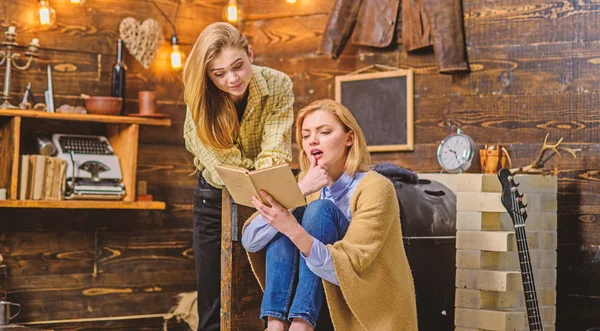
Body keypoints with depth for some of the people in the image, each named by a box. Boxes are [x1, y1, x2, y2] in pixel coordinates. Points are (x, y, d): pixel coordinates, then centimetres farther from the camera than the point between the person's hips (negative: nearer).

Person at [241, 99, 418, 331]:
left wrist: (294, 230, -40)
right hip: (324, 307, 6)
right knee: (281, 224, -12)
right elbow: (250, 241, -9)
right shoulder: (308, 185, 5)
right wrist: (299, 191, -21)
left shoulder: (375, 188, -13)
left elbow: (347, 270, -26)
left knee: (321, 209, -21)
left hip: (372, 310, -5)